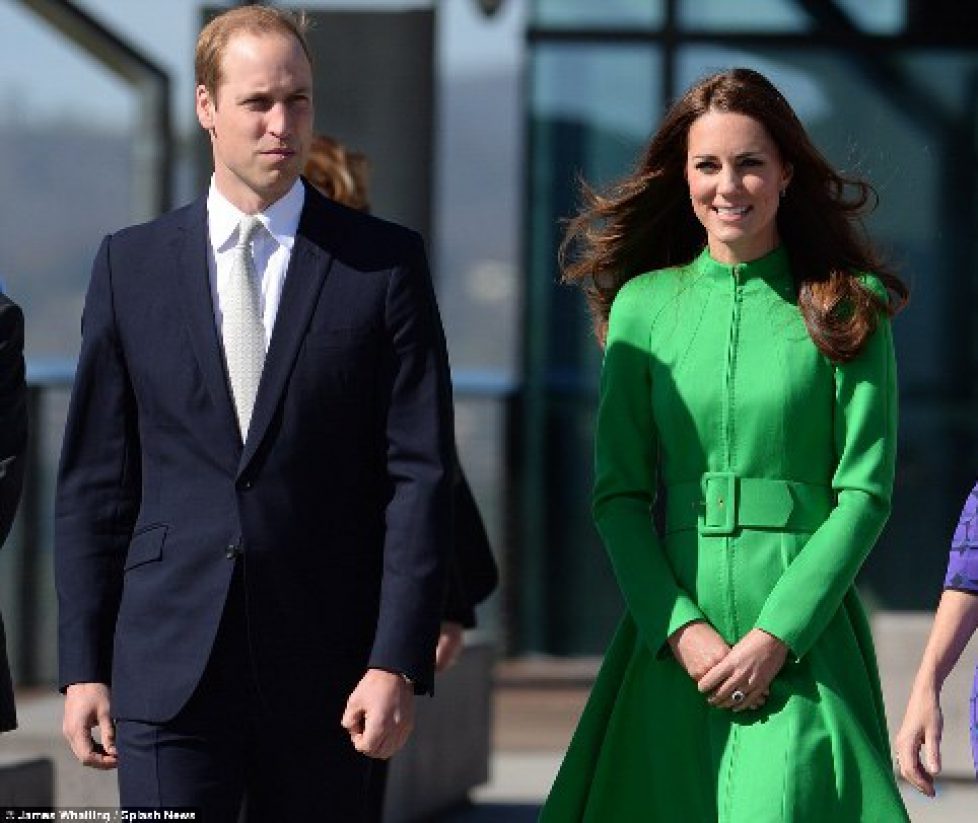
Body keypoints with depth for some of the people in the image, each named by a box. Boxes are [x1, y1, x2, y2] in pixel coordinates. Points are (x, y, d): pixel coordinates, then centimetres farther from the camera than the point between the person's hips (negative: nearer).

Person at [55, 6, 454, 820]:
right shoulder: (131, 264, 8)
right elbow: (94, 482, 9)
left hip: (325, 671, 0)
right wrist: (83, 664, 3)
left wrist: (398, 661, -9)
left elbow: (420, 474, -1)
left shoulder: (386, 264, 3)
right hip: (169, 667, 0)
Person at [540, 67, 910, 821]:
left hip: (804, 633, -2)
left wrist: (778, 633, -11)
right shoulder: (644, 305, 9)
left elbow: (865, 492, -1)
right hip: (674, 636, 2)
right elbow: (617, 493, 6)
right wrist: (681, 627, -8)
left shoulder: (847, 309, 4)